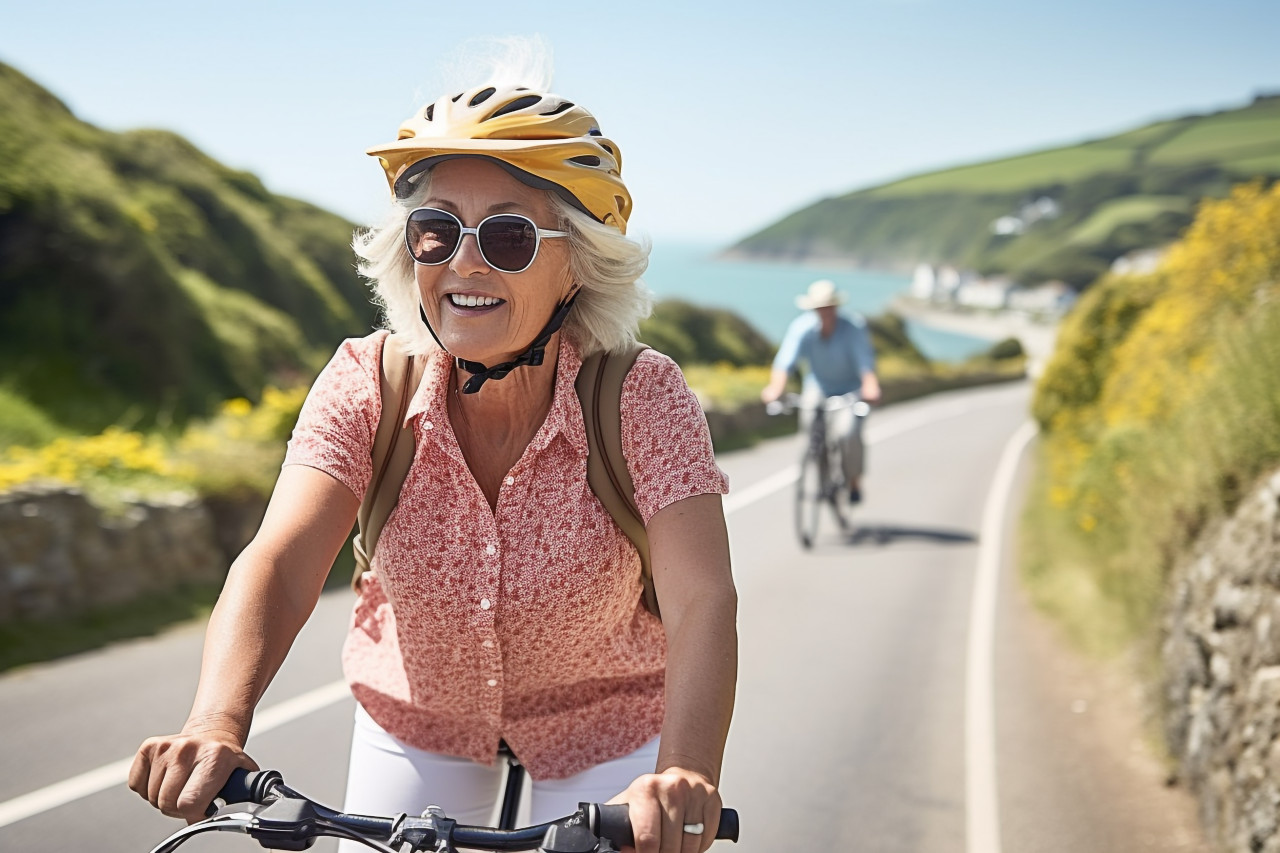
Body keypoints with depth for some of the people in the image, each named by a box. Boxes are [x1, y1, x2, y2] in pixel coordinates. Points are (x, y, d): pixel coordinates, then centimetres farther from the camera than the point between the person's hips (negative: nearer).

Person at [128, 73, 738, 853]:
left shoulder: (642, 400, -26)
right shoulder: (369, 385, -21)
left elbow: (702, 600, -37)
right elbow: (280, 561, -33)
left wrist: (686, 773, -56)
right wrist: (216, 726, -51)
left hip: (608, 723, -1)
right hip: (418, 719, 2)